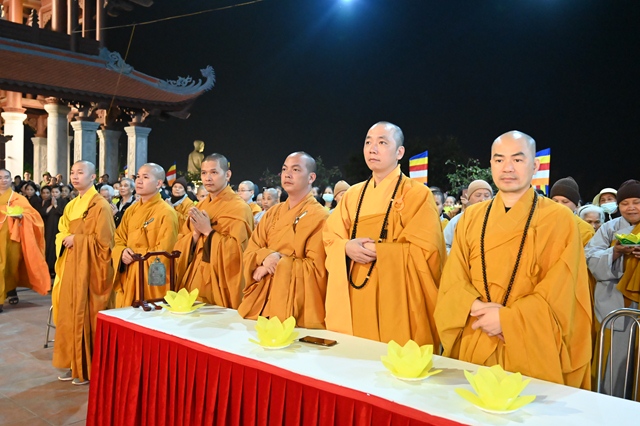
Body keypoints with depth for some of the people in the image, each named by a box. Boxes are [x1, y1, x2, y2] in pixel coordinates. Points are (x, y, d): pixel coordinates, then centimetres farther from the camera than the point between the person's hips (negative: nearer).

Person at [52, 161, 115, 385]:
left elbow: (103, 240, -15)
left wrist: (76, 240, -13)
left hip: (89, 268, -8)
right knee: (69, 314, 11)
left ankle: (88, 369, 9)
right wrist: (66, 239, -6)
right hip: (70, 267, 8)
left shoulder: (100, 205, -11)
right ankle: (74, 364, 23)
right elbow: (61, 232, 16)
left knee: (86, 315, -3)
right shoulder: (71, 206, 15)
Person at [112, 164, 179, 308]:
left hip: (151, 279, -6)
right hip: (128, 277, 6)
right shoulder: (131, 211, 11)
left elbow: (163, 252, -15)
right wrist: (122, 253, -8)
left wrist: (135, 255, -10)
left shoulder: (166, 213, -11)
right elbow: (118, 240, 14)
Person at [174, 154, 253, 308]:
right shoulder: (199, 207, 11)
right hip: (194, 280, 6)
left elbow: (236, 251, -18)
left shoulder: (239, 208, -10)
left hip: (219, 284, -6)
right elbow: (180, 246, 9)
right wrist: (195, 234, -10)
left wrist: (208, 231, -18)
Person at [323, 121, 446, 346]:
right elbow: (330, 239, 11)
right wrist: (347, 248, -11)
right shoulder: (353, 194, 11)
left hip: (396, 300, -4)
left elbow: (427, 251, -11)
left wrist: (376, 250, -16)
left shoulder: (417, 194, -5)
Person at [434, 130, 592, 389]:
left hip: (532, 352, -3)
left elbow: (558, 294, -9)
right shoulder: (471, 218, 6)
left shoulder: (558, 220, -4)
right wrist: (477, 309, -16)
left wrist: (506, 318, -16)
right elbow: (452, 281, 2)